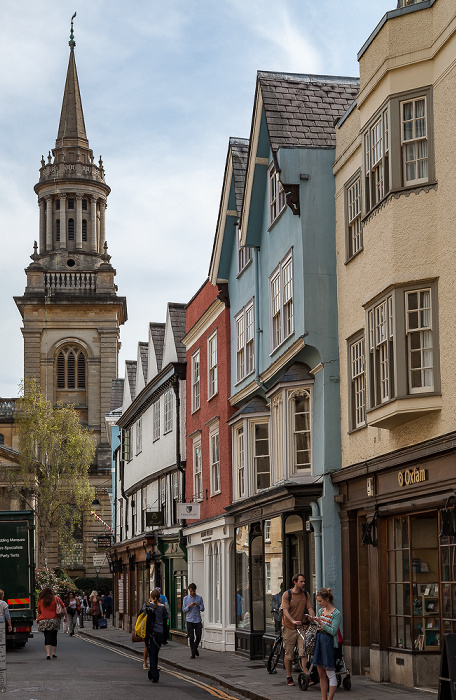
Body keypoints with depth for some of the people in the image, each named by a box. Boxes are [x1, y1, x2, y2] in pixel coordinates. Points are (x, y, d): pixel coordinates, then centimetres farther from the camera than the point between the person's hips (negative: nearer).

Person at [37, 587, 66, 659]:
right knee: (54, 636, 11)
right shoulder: (56, 599, 4)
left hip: (44, 621, 0)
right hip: (54, 620, 0)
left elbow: (39, 612, 12)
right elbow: (63, 608, 7)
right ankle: (54, 653, 17)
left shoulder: (41, 601, 5)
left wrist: (38, 619, 26)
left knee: (47, 637, 0)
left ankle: (48, 654, -11)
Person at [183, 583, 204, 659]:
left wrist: (198, 606, -14)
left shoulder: (199, 598, 6)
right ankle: (193, 654, 4)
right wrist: (189, 606, -16)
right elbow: (184, 610, 3)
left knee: (198, 637, 1)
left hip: (198, 620, 1)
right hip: (190, 620, -1)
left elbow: (202, 609, 7)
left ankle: (195, 649, 29)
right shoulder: (186, 598, 4)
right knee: (191, 638, -3)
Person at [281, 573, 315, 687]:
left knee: (304, 652, -9)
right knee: (289, 654, 4)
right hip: (289, 627, -2)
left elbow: (310, 608, 2)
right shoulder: (287, 594, -6)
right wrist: (293, 621, -29)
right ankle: (289, 677, 15)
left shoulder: (306, 594, 7)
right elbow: (285, 611, -15)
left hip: (302, 626, 2)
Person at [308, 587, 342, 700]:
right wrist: (313, 622, 2)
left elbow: (333, 631, -16)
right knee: (321, 674, 9)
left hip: (329, 643, -7)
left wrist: (320, 622, -21)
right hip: (318, 641, 7)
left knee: (330, 674, -4)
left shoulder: (336, 613, -10)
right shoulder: (320, 611, 12)